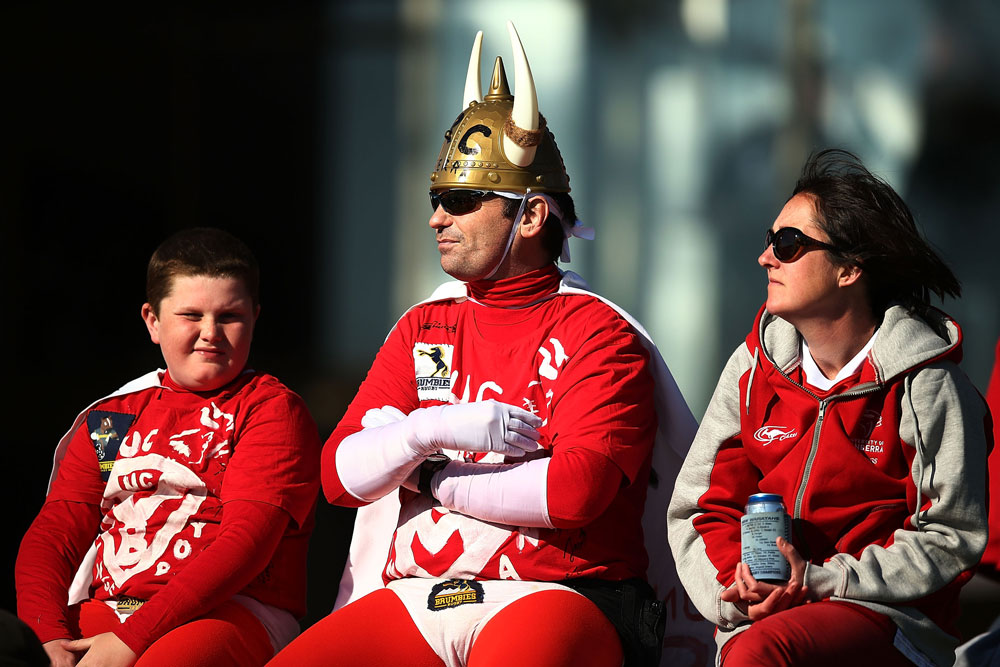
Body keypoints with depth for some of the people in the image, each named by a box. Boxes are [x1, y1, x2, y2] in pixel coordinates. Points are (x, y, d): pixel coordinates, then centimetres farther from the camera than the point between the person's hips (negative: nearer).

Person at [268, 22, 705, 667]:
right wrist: (429, 431, -9)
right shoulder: (422, 328, 20)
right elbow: (340, 474, 12)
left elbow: (574, 491, -12)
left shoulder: (599, 333, 3)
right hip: (413, 601, 5)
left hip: (556, 596, -5)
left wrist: (426, 475, -1)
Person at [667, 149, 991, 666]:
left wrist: (819, 581, -12)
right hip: (763, 619, 4)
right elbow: (698, 508, 14)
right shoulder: (754, 367, 12)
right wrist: (734, 583, -8)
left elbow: (951, 537, -3)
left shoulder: (925, 383, -1)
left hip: (891, 620, -4)